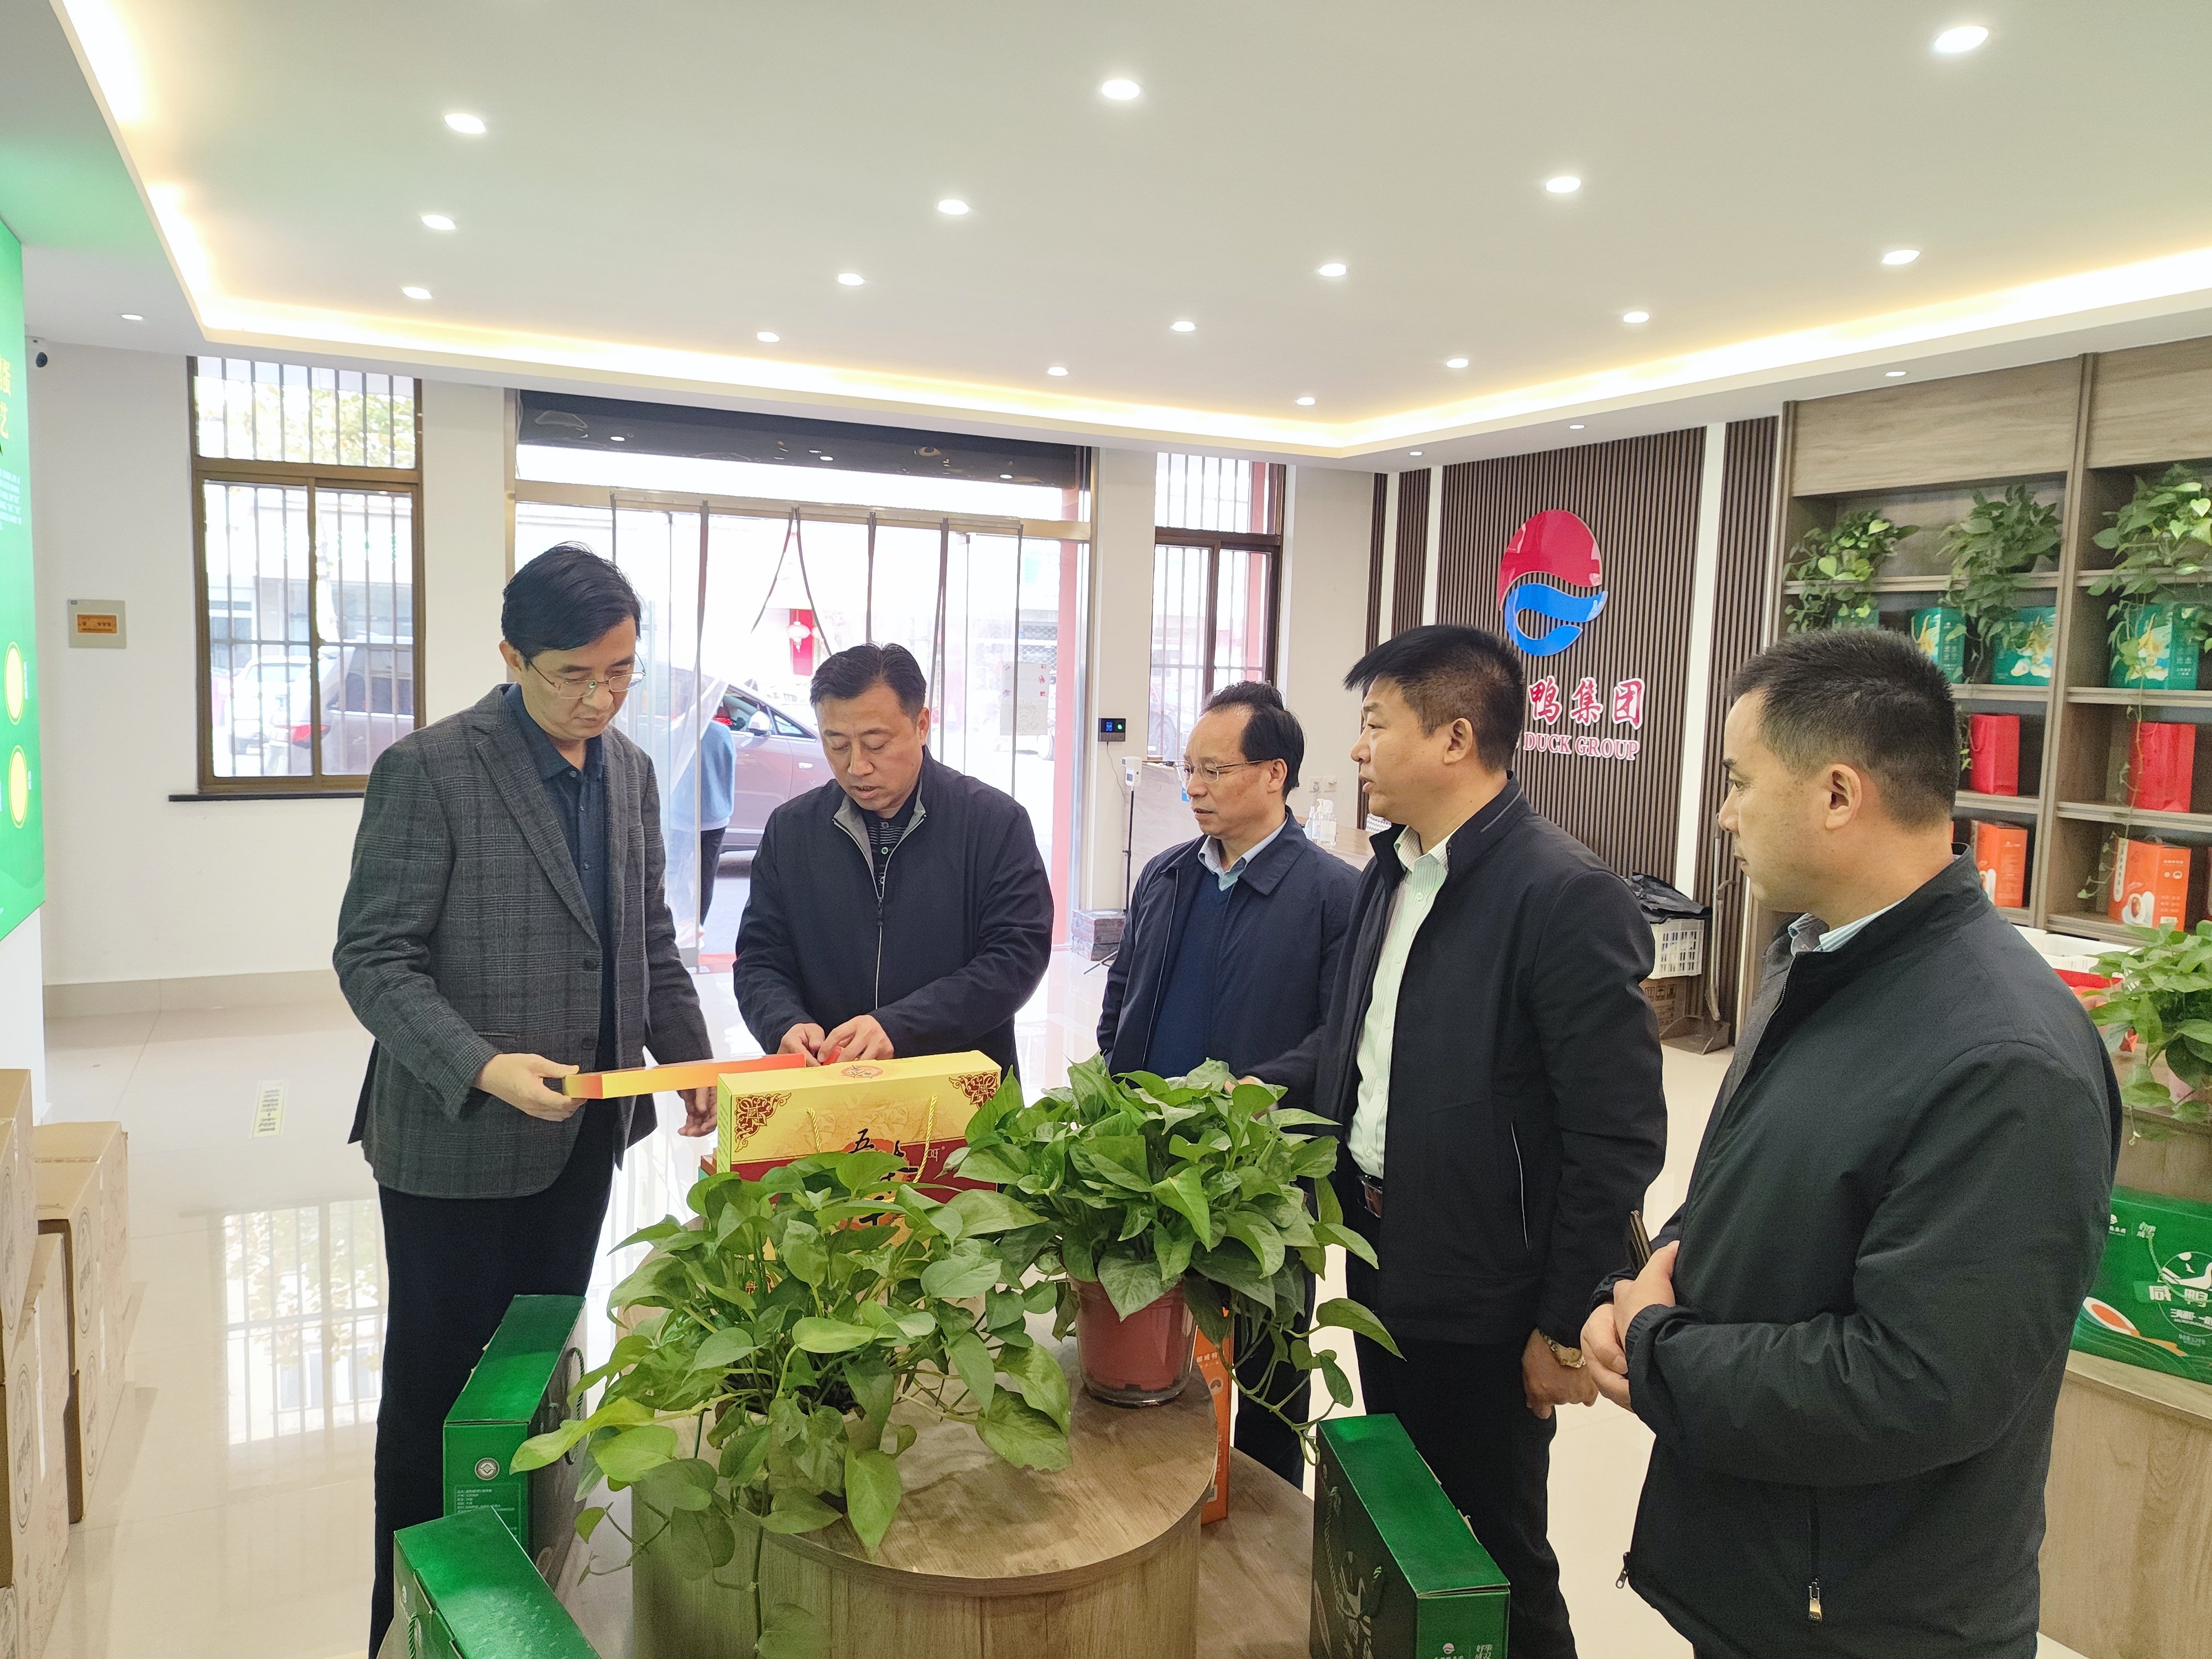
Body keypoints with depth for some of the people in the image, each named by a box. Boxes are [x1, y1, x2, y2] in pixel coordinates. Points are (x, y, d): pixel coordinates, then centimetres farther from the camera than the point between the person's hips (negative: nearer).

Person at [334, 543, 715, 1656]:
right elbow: (373, 959, -14)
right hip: (456, 1142, -5)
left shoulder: (630, 769, 5)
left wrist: (690, 1058, 3)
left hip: (581, 1136, 6)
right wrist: (481, 1070, -27)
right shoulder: (427, 770, -14)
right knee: (437, 1392, 10)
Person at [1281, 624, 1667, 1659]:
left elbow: (1619, 1138, -19)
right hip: (1382, 1262, 8)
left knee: (1495, 1554, 12)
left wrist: (1564, 1324, -15)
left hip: (1483, 1302, -7)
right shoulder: (1391, 874, 5)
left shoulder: (1566, 895, -21)